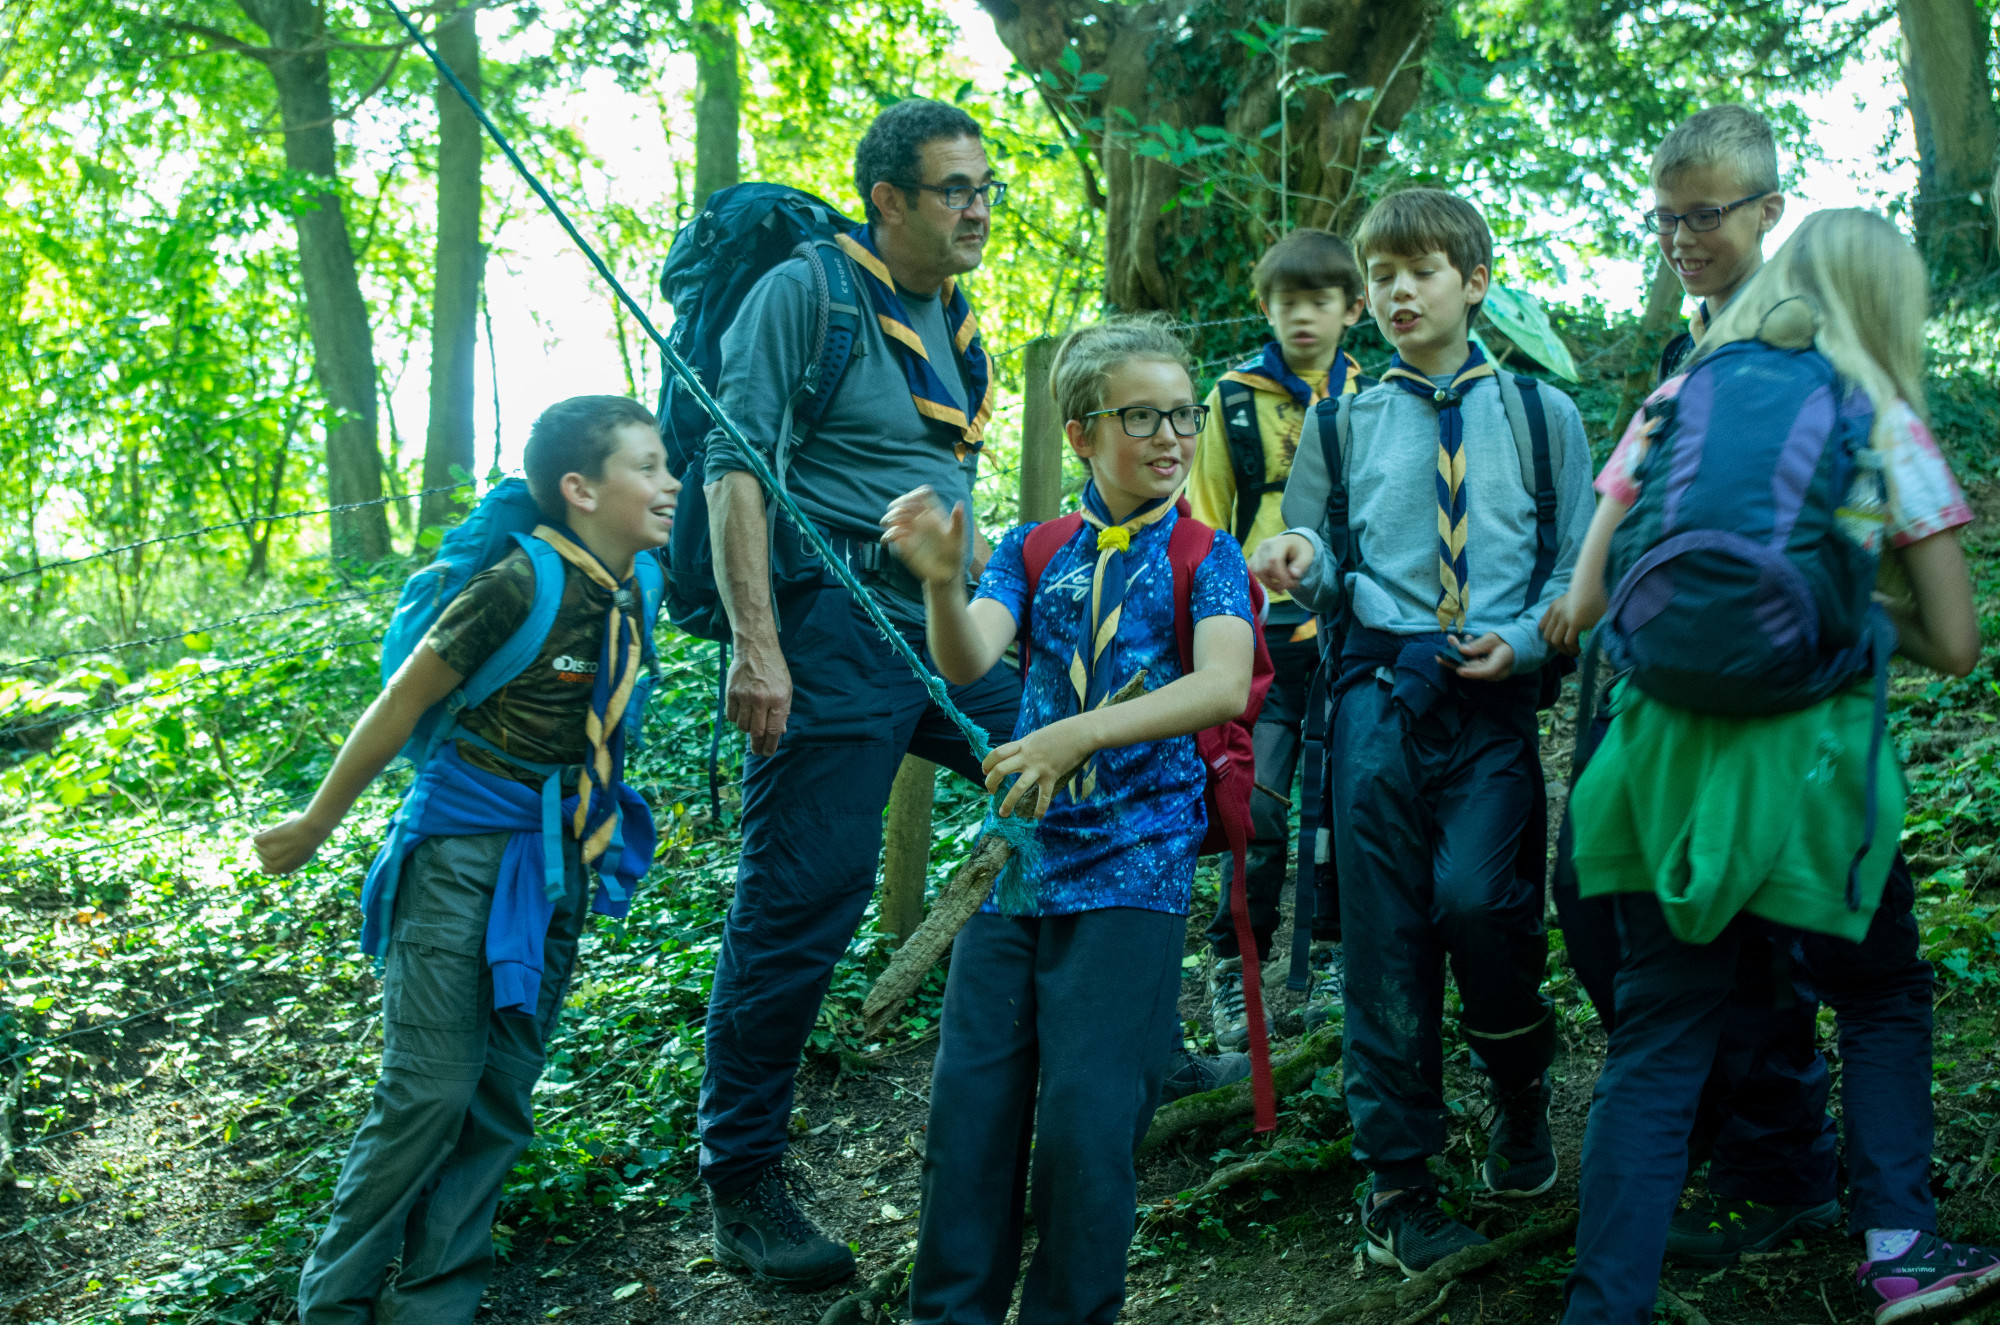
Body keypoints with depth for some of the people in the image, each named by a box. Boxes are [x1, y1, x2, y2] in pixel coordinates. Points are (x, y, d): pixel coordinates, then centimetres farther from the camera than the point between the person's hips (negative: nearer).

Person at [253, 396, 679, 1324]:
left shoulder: (632, 587, 0)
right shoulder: (523, 586, -20)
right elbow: (400, 705, -11)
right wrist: (314, 827, -2)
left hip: (558, 861, 7)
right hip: (462, 859, -7)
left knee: (501, 1098, 9)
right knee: (429, 1092, -5)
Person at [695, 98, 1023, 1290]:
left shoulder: (959, 327, 17)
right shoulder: (806, 294, -6)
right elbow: (734, 469, -12)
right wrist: (755, 645, -19)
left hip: (951, 627, 8)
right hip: (833, 626, -7)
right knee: (801, 901, -5)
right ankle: (743, 1186, 8)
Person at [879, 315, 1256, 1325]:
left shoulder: (1204, 558, 1)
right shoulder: (1032, 552, 9)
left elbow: (1224, 686, -17)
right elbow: (966, 662, -7)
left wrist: (1078, 733, -29)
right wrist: (941, 584, -29)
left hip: (1133, 873, -3)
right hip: (1014, 861, 3)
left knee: (1087, 1124, -5)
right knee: (970, 1109, 5)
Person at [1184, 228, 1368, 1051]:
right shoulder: (1235, 398, 7)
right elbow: (1204, 519, 9)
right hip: (1264, 633, -1)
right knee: (1257, 808, -6)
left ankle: (1331, 960, 19)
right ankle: (1234, 969, 7)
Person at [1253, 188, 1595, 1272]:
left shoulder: (1541, 413, 9)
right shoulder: (1344, 423, 13)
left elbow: (1576, 567, 8)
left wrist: (1521, 641, -10)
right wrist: (1306, 562, -7)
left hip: (1494, 697, -1)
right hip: (1379, 687, 2)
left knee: (1476, 899, -19)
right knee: (1383, 932, 0)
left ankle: (1520, 1096, 11)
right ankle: (1396, 1175, 12)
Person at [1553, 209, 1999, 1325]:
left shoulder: (1674, 407, 8)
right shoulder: (1885, 426, 1)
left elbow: (1586, 603, 6)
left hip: (1666, 752, 2)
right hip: (1807, 763, -2)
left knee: (1658, 1043, 6)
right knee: (1884, 997, 21)